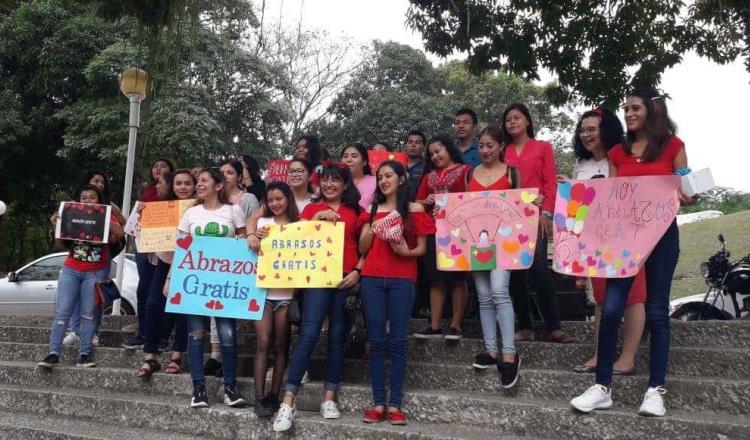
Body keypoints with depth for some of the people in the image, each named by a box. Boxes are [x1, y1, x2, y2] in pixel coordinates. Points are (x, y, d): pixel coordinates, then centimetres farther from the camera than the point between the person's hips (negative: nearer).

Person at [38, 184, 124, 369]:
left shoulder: (106, 217, 2)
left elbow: (119, 234, -16)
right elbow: (61, 244, 5)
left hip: (96, 272, -2)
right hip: (71, 270, 2)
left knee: (89, 314, -1)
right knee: (62, 312, -5)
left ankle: (84, 355, 2)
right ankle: (53, 353, -3)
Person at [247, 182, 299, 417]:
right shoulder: (263, 222, 10)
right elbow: (253, 247, 12)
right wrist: (252, 237, -10)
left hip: (286, 292, 0)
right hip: (262, 289, 0)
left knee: (280, 345, 4)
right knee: (263, 344, -4)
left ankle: (274, 396, 11)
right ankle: (259, 397, -2)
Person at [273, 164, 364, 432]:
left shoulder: (355, 211, 11)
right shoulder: (312, 208, 11)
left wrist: (357, 271, -5)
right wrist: (316, 218, -9)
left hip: (347, 278, 1)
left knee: (338, 337, 4)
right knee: (309, 335, -10)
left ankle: (329, 399, 13)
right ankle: (288, 402, -9)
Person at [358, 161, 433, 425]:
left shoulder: (415, 210, 6)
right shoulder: (372, 210, 15)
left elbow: (422, 248, 4)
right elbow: (362, 249, 11)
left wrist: (406, 251, -15)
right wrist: (372, 226, -4)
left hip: (402, 280, -2)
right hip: (372, 279, 3)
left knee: (398, 341, -3)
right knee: (376, 341, 0)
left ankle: (395, 405, 2)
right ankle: (378, 403, 4)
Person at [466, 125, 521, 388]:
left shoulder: (511, 172, 4)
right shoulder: (470, 174, 13)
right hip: (476, 237, 4)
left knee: (499, 291, -18)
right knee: (484, 296, 5)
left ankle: (510, 354, -16)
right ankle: (491, 351, 12)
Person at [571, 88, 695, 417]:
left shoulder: (672, 145, 3)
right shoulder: (617, 152, 11)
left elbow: (684, 190, 3)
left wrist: (686, 198, -19)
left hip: (662, 234, -2)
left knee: (657, 310, 2)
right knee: (610, 308, -5)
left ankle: (656, 389, 10)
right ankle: (603, 386, 3)